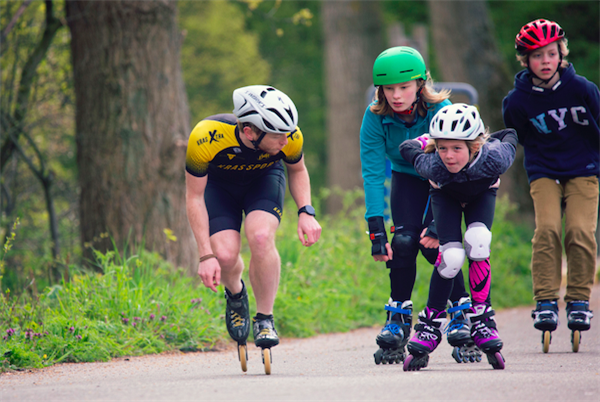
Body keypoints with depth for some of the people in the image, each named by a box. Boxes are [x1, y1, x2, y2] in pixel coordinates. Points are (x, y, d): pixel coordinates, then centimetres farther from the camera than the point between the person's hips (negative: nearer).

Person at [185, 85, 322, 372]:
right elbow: (195, 197, -24)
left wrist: (306, 212, -20)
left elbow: (297, 170, -5)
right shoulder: (205, 138, -39)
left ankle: (265, 319, -9)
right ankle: (235, 294, 15)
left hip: (264, 179, 1)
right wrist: (206, 256, -27)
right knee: (225, 255, -22)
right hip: (217, 183, -1)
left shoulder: (290, 137, -31)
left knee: (261, 238, -28)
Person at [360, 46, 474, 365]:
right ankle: (398, 318, -5)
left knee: (432, 242, -20)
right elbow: (373, 174, -24)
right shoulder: (376, 118, -24)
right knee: (403, 241, -18)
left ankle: (462, 312, -3)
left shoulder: (440, 111, -30)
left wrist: (437, 223, -38)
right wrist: (376, 230, -31)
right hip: (408, 180, 2)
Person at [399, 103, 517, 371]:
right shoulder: (433, 166, -39)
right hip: (446, 195, 0)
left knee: (477, 241, -28)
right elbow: (407, 147, -18)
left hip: (482, 194, 0)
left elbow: (510, 137, -17)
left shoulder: (492, 159, -40)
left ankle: (482, 321, -14)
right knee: (452, 256, -22)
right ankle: (430, 326, -4)